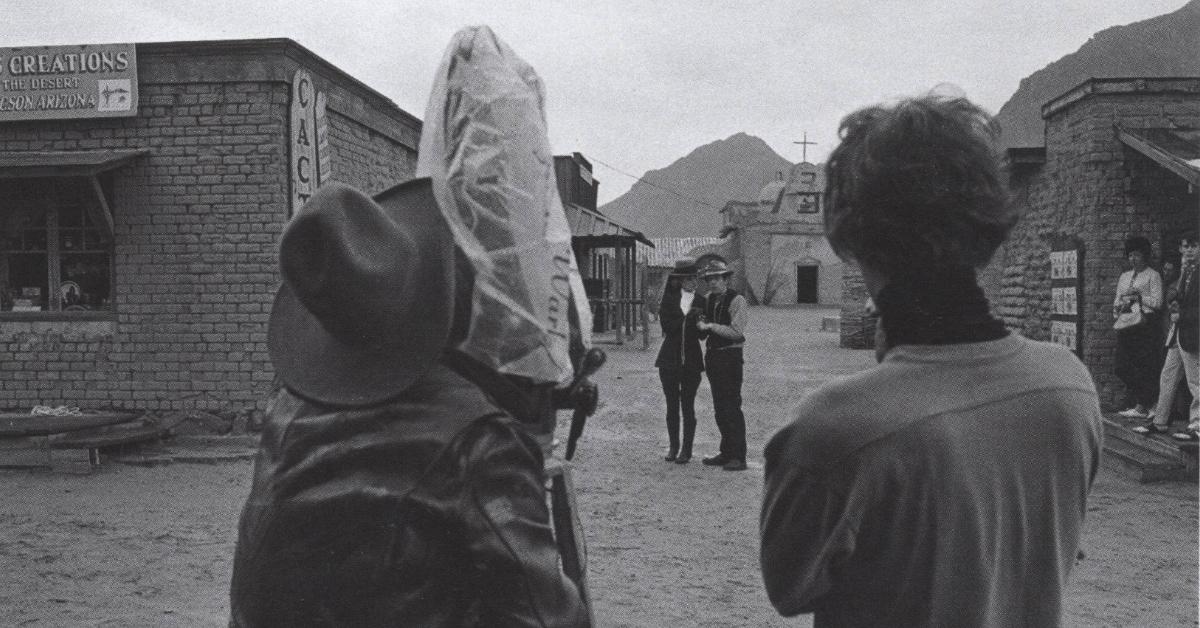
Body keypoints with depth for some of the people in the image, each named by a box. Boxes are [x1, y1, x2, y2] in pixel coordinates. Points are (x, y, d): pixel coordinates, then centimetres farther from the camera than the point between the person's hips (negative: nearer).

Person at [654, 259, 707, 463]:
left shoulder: (701, 302, 3)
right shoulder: (670, 298, 2)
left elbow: (702, 334, 0)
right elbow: (667, 326, -8)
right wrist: (688, 319, -18)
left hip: (691, 360, 0)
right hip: (669, 358, 1)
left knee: (688, 406, 0)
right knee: (672, 406, 8)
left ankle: (687, 450, 9)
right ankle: (673, 446, 21)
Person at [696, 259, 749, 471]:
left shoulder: (737, 300, -10)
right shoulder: (709, 299, 10)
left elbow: (736, 332, -18)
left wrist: (710, 326, -18)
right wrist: (701, 325, 1)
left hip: (730, 357, -8)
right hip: (712, 356, 8)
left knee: (732, 406, -7)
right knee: (719, 408, 13)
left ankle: (738, 457, -2)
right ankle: (726, 452, 22)